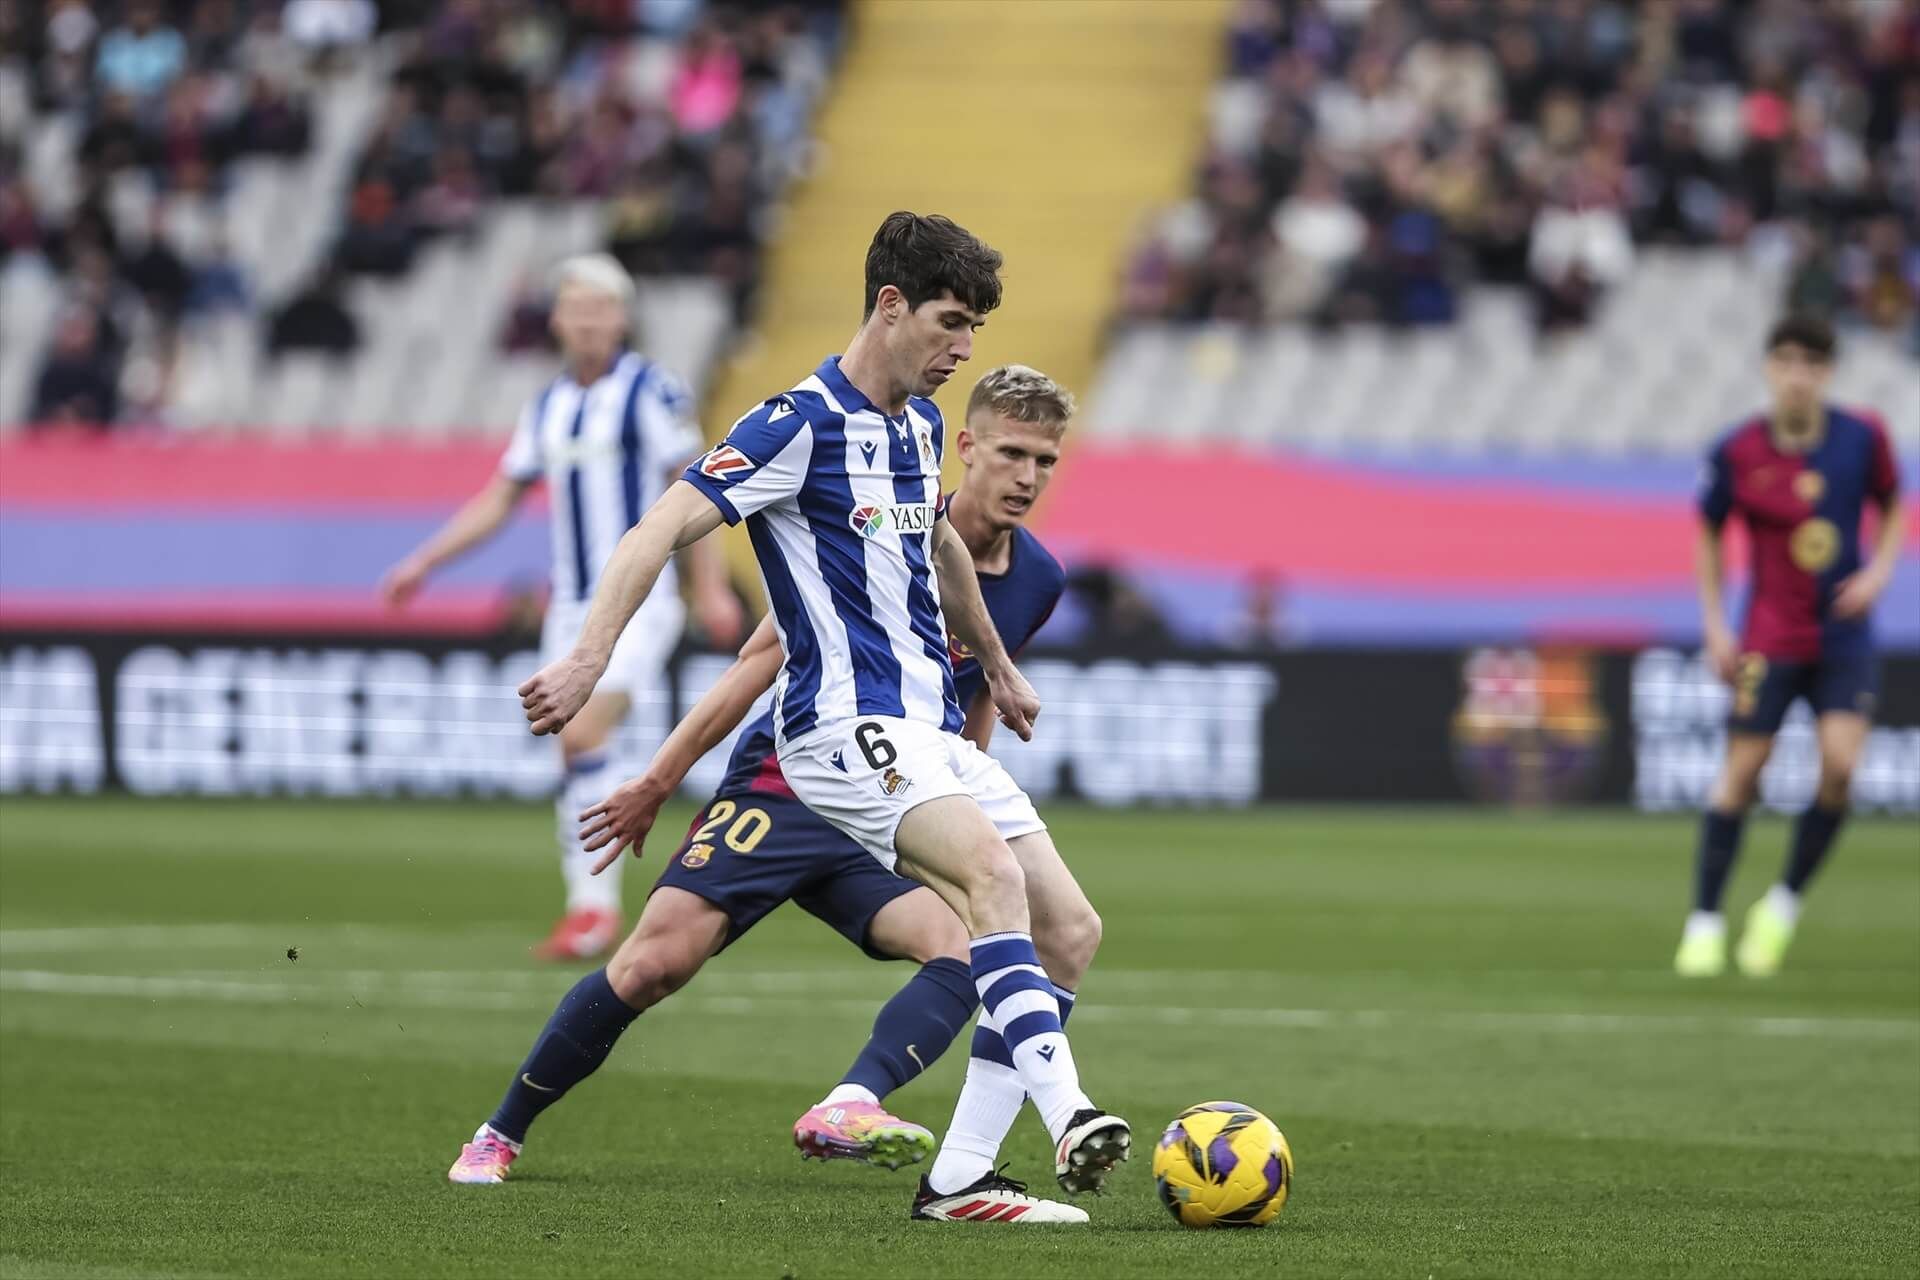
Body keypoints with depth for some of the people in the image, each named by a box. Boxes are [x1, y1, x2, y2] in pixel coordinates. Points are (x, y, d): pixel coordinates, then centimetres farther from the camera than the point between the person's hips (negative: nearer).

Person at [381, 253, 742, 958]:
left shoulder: (651, 391, -5)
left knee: (583, 737, -18)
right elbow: (499, 500, 18)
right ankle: (589, 906, 8)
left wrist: (712, 587, -9)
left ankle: (597, 906, -12)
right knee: (573, 756, 3)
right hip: (571, 604, 6)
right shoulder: (548, 406, 12)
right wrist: (423, 563, 13)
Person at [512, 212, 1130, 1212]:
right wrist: (589, 657, -28)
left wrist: (997, 665, 47)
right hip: (848, 726, -9)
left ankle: (960, 1175, 0)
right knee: (995, 875, -31)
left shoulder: (919, 424, 16)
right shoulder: (801, 426, -10)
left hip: (932, 733, 9)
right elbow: (665, 526, -17)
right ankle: (1067, 1118, -43)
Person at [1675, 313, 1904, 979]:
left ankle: (1784, 903, 6)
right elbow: (1709, 532, 7)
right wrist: (1715, 625, 2)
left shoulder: (1862, 437, -5)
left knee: (1840, 764, -14)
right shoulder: (1738, 452, -8)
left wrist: (1879, 569, -5)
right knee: (1741, 771, -4)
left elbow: (1892, 506, 13)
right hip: (1769, 638, -1)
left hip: (1844, 634, 1)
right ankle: (1705, 920, 8)